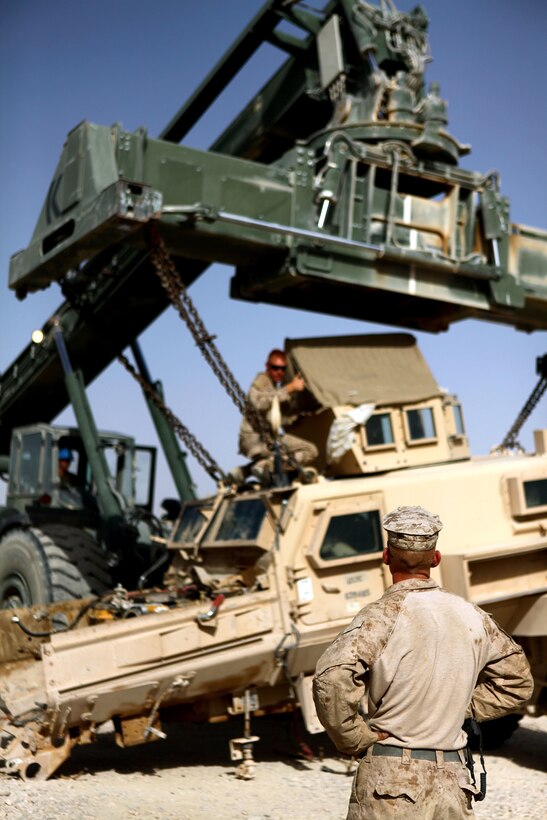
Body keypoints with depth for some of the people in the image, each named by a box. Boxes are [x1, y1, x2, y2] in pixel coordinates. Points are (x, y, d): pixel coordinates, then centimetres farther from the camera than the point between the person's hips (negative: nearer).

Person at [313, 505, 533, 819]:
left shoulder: (384, 615, -13)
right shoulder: (472, 616, 4)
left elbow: (332, 681, -27)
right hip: (453, 783, 5)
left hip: (389, 782, -5)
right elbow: (518, 682, 17)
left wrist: (356, 740, -12)